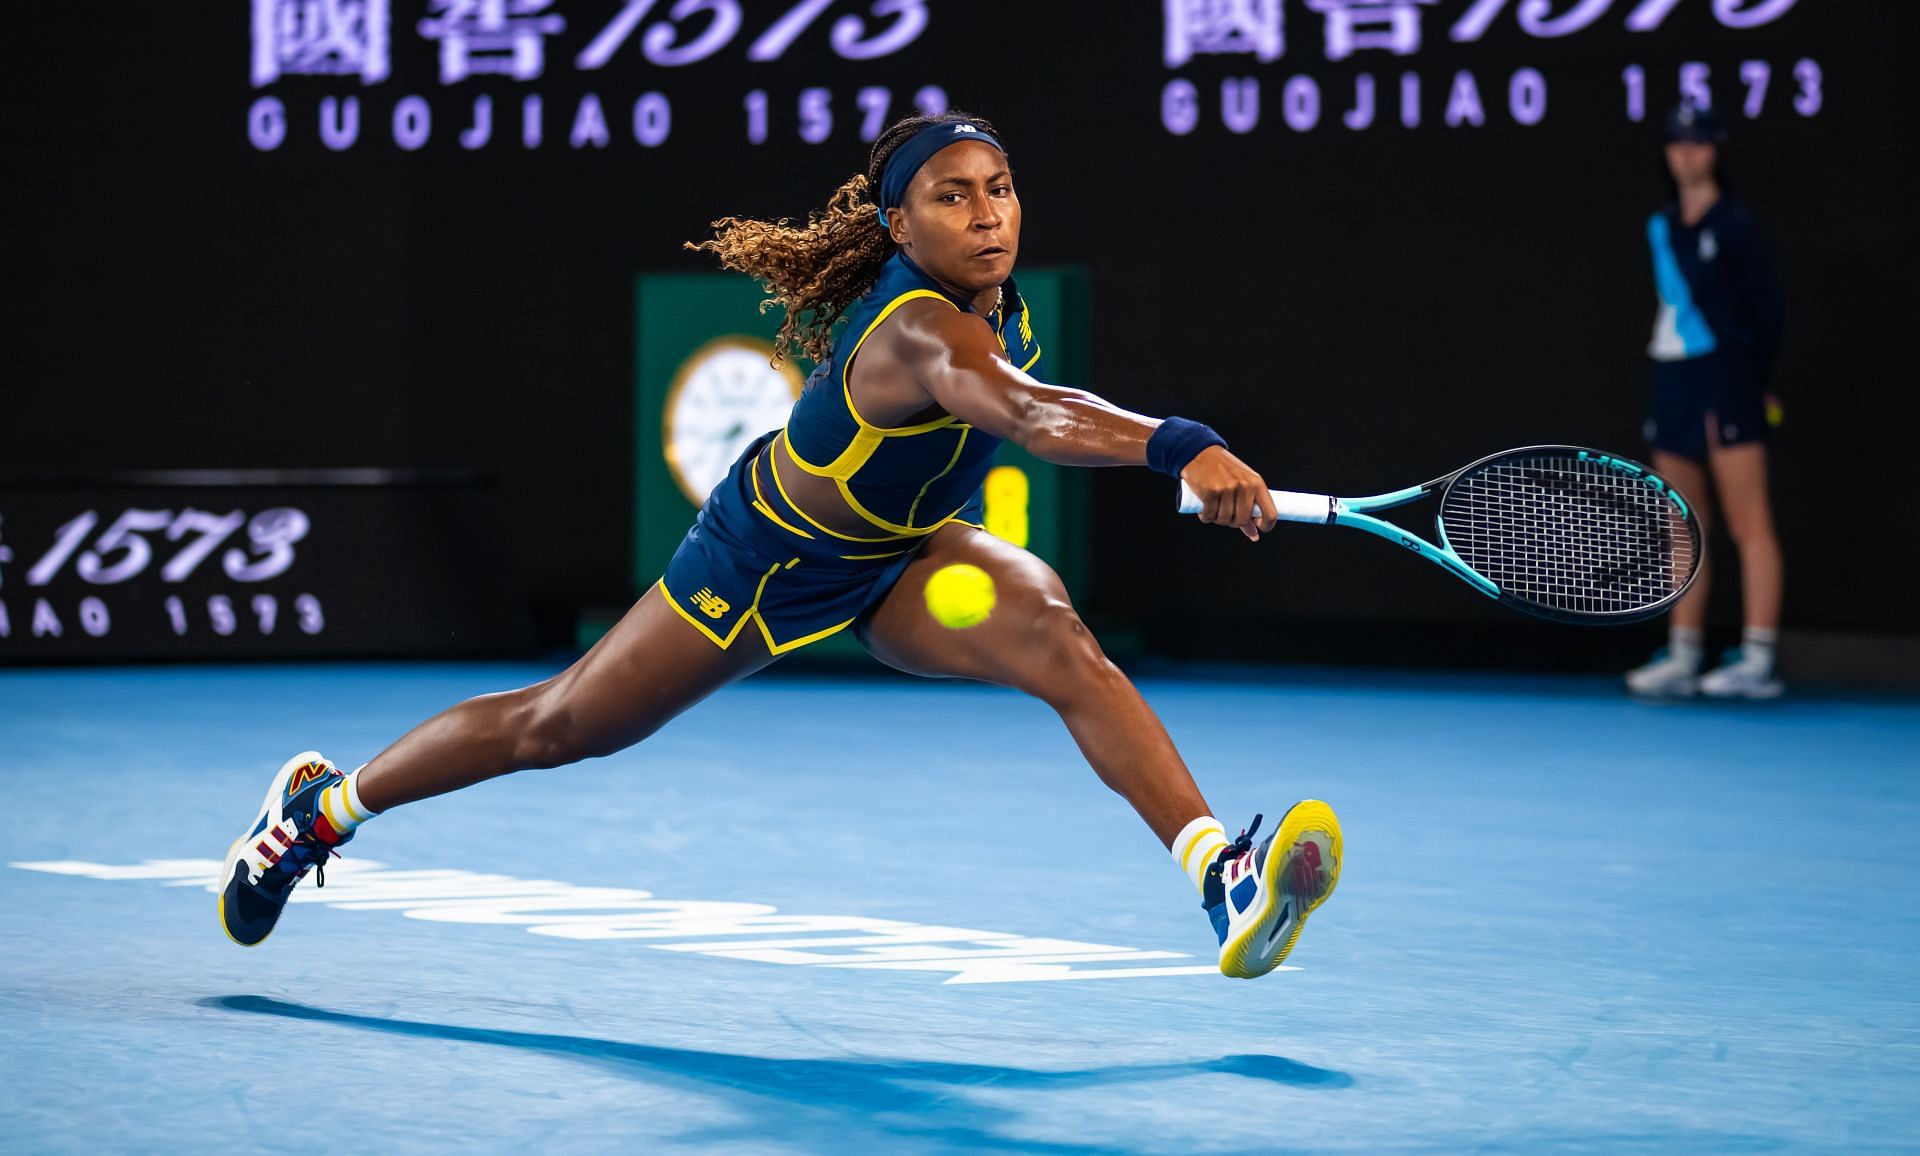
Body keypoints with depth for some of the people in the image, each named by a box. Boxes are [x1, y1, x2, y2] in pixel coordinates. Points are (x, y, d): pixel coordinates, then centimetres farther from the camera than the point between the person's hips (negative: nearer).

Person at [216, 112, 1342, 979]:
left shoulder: (992, 295, -11)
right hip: (766, 555, -6)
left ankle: (1225, 881, -38)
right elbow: (1030, 413, -60)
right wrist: (1179, 445, -74)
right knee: (553, 729, 9)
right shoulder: (920, 329, -38)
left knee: (1058, 637, -25)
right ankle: (320, 804, 33)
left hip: (906, 553, 6)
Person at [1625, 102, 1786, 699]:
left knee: (1749, 524, -7)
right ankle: (1681, 656, 13)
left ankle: (1758, 660, -10)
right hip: (1672, 380, 8)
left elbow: (1767, 308, -6)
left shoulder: (1734, 225, -6)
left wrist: (1751, 379, -6)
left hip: (1725, 380, -8)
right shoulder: (1662, 225, 14)